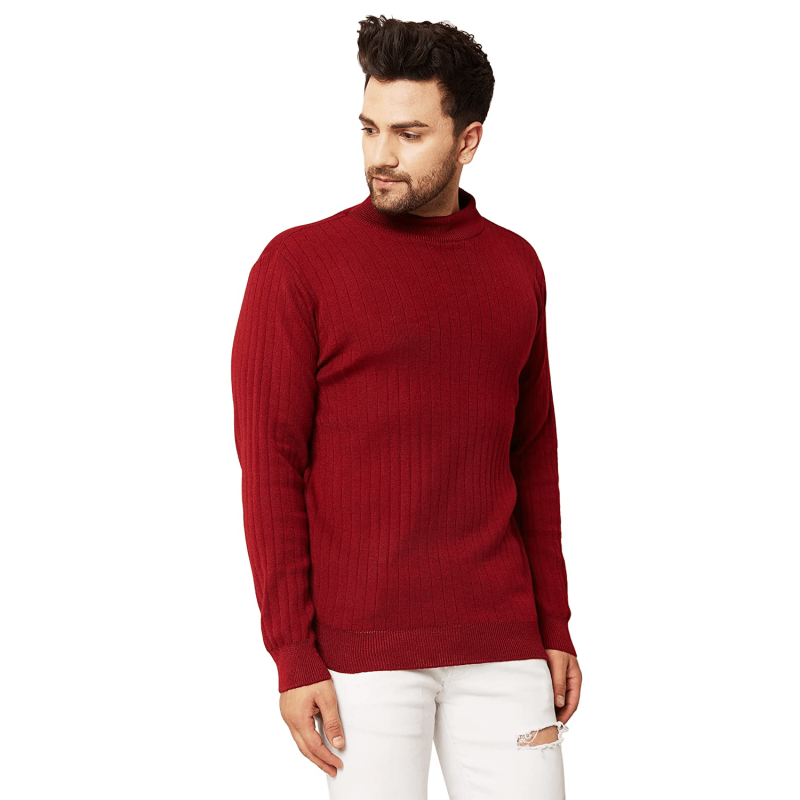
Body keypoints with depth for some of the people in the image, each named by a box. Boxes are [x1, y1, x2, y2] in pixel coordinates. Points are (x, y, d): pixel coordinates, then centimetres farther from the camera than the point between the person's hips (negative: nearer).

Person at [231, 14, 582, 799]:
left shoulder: (514, 266, 10)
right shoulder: (298, 264, -4)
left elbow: (534, 457, 15)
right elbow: (268, 470, -6)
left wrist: (555, 627, 11)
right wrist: (293, 658, -11)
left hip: (499, 646, 4)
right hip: (359, 647, -4)